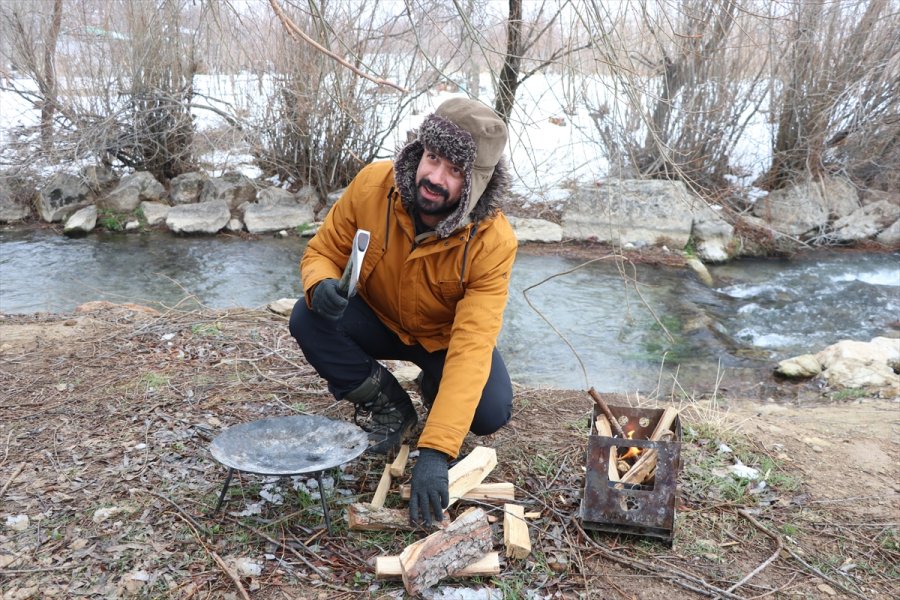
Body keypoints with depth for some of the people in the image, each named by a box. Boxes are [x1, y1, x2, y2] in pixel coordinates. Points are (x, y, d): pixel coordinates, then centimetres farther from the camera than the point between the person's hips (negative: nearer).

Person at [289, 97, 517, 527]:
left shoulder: (493, 242, -32)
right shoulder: (372, 184, -25)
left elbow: (471, 348, -38)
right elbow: (322, 251, -10)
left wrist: (434, 452, -45)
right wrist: (321, 285, -38)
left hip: (447, 335, -2)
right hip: (377, 319, 2)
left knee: (491, 413, -27)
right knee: (308, 320, -27)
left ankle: (435, 392, 12)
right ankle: (390, 408, -2)